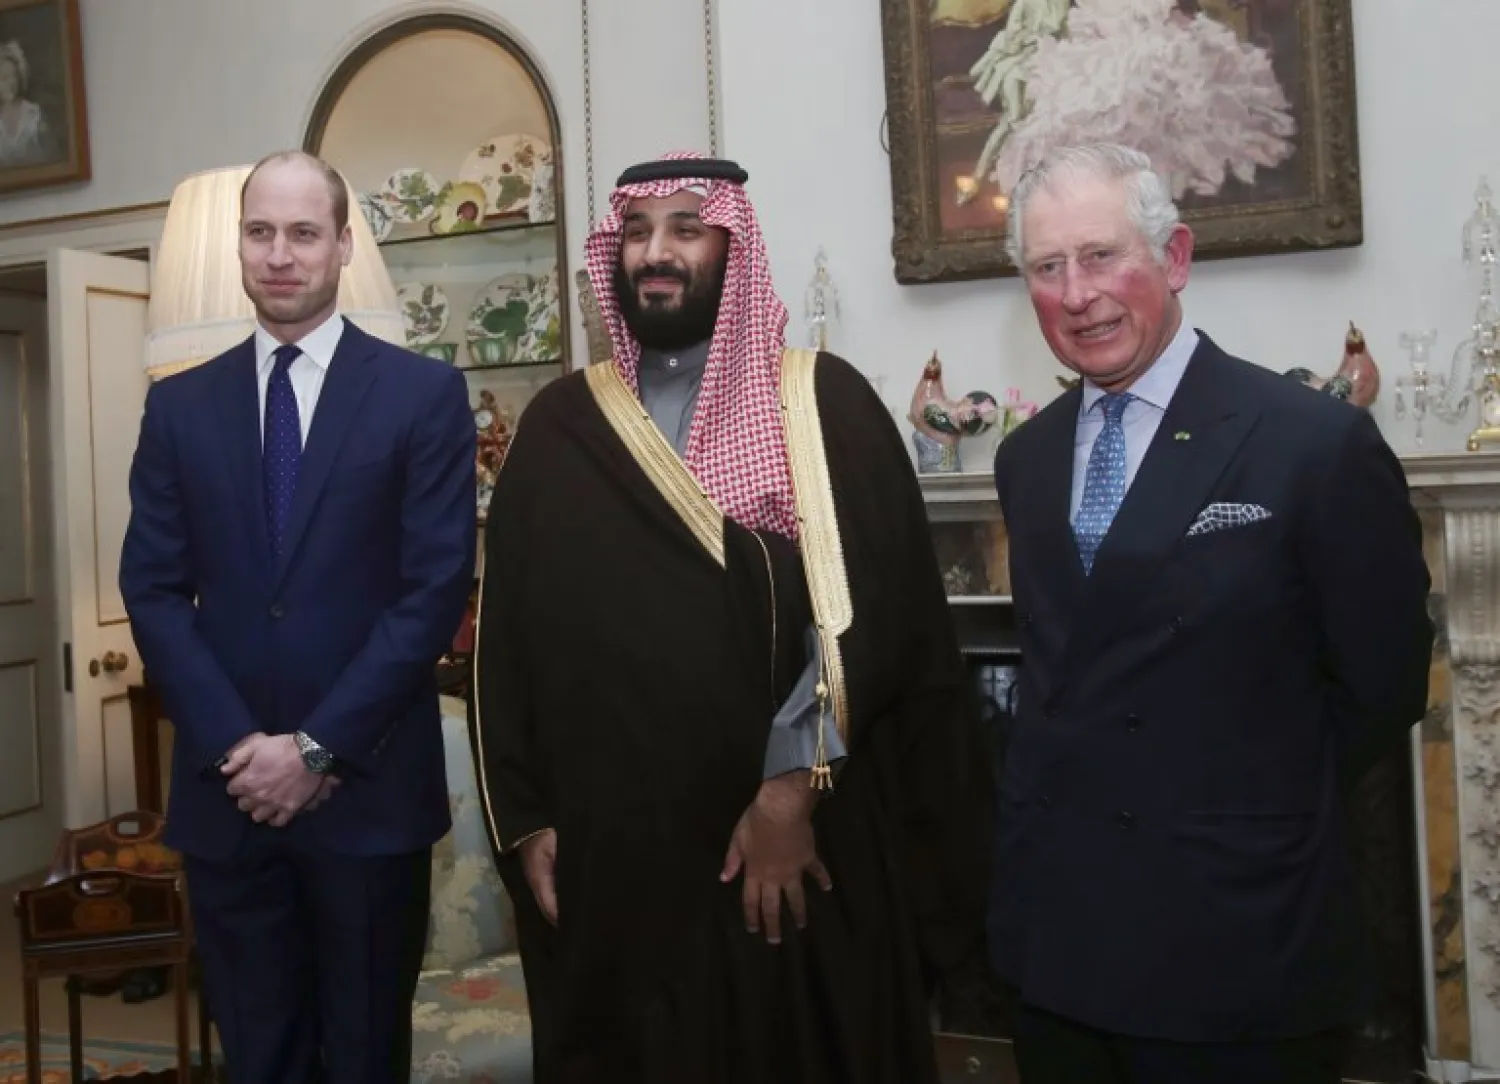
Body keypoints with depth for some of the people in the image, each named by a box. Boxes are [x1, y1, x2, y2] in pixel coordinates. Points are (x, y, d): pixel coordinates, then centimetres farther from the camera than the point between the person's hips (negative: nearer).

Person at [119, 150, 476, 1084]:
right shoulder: (180, 404, 7)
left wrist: (320, 747, -11)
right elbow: (153, 589, 3)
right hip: (227, 786, 3)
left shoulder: (424, 394, -2)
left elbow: (437, 588, -8)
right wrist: (234, 745, -8)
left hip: (369, 786, -2)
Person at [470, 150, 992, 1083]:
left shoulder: (824, 404, -1)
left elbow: (878, 610, -10)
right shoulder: (560, 427, 7)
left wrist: (792, 787, -15)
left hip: (802, 848, -2)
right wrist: (526, 821, 4)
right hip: (611, 856, 3)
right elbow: (509, 634, 7)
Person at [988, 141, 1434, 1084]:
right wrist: (1070, 800, 6)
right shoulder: (1027, 457, 6)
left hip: (1239, 943, -5)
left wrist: (1263, 809, 1)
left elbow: (1384, 684, -6)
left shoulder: (1320, 443, -13)